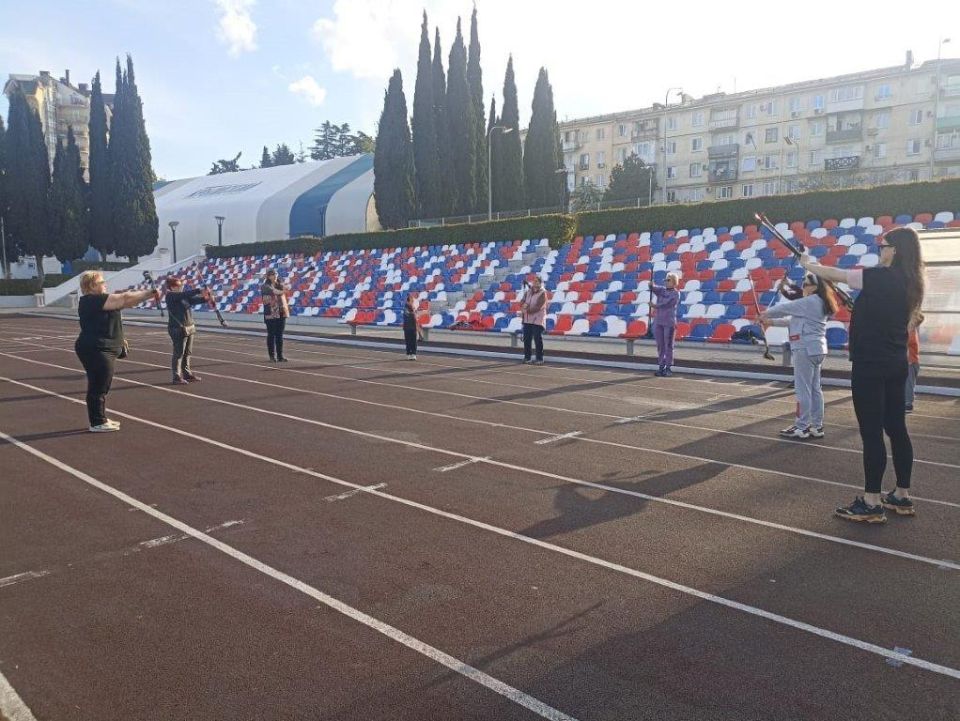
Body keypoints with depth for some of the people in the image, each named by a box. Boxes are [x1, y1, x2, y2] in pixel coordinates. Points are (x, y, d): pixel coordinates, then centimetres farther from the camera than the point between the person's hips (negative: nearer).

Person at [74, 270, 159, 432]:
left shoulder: (95, 301, 16)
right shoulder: (94, 300, -16)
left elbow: (122, 302, 16)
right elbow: (125, 299, -17)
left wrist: (148, 295, 9)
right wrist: (150, 293, -10)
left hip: (100, 351, 11)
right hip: (96, 351, -11)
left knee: (101, 386, 18)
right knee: (98, 387, -4)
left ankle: (101, 419, 28)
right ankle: (97, 423, 4)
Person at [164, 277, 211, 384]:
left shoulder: (183, 296, 12)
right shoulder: (170, 296, -12)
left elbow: (193, 299, 4)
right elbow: (185, 294, -25)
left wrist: (205, 298, -16)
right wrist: (199, 290, -31)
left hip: (189, 328, 8)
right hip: (178, 329, -8)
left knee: (187, 353, 14)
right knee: (178, 353, -4)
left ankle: (187, 374, 23)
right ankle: (177, 377, 2)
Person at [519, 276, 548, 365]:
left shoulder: (542, 293, -7)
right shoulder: (529, 291, 13)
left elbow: (538, 307, -16)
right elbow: (522, 302, 11)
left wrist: (527, 310, -19)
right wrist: (523, 305, -12)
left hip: (537, 320, -6)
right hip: (527, 319, 6)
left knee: (538, 339, -6)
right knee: (526, 338, 7)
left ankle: (539, 359, -1)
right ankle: (527, 357, 16)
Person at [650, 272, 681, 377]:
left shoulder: (676, 294, -3)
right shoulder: (662, 289, 13)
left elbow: (666, 304, -13)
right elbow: (653, 288, -4)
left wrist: (655, 306, -5)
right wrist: (651, 285, -24)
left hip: (669, 322, -5)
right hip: (658, 321, 5)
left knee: (668, 346, -2)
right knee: (660, 346, 8)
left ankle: (668, 368, 1)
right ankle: (661, 367, 14)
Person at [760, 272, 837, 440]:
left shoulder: (809, 302, -13)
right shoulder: (818, 303, 17)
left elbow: (785, 308, -8)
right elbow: (794, 319, 20)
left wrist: (766, 313, 8)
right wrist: (772, 322, 17)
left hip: (806, 349, -10)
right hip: (816, 349, 10)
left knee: (803, 389, -5)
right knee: (814, 388, 11)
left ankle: (801, 428, 0)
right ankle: (816, 426, 16)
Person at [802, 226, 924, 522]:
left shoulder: (881, 277, -15)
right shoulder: (907, 282, 8)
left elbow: (834, 275, -4)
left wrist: (808, 264, 12)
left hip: (870, 366, -9)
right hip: (895, 365, 9)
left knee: (872, 433, -5)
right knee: (896, 429, 13)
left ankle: (871, 504, 0)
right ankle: (902, 497, 22)